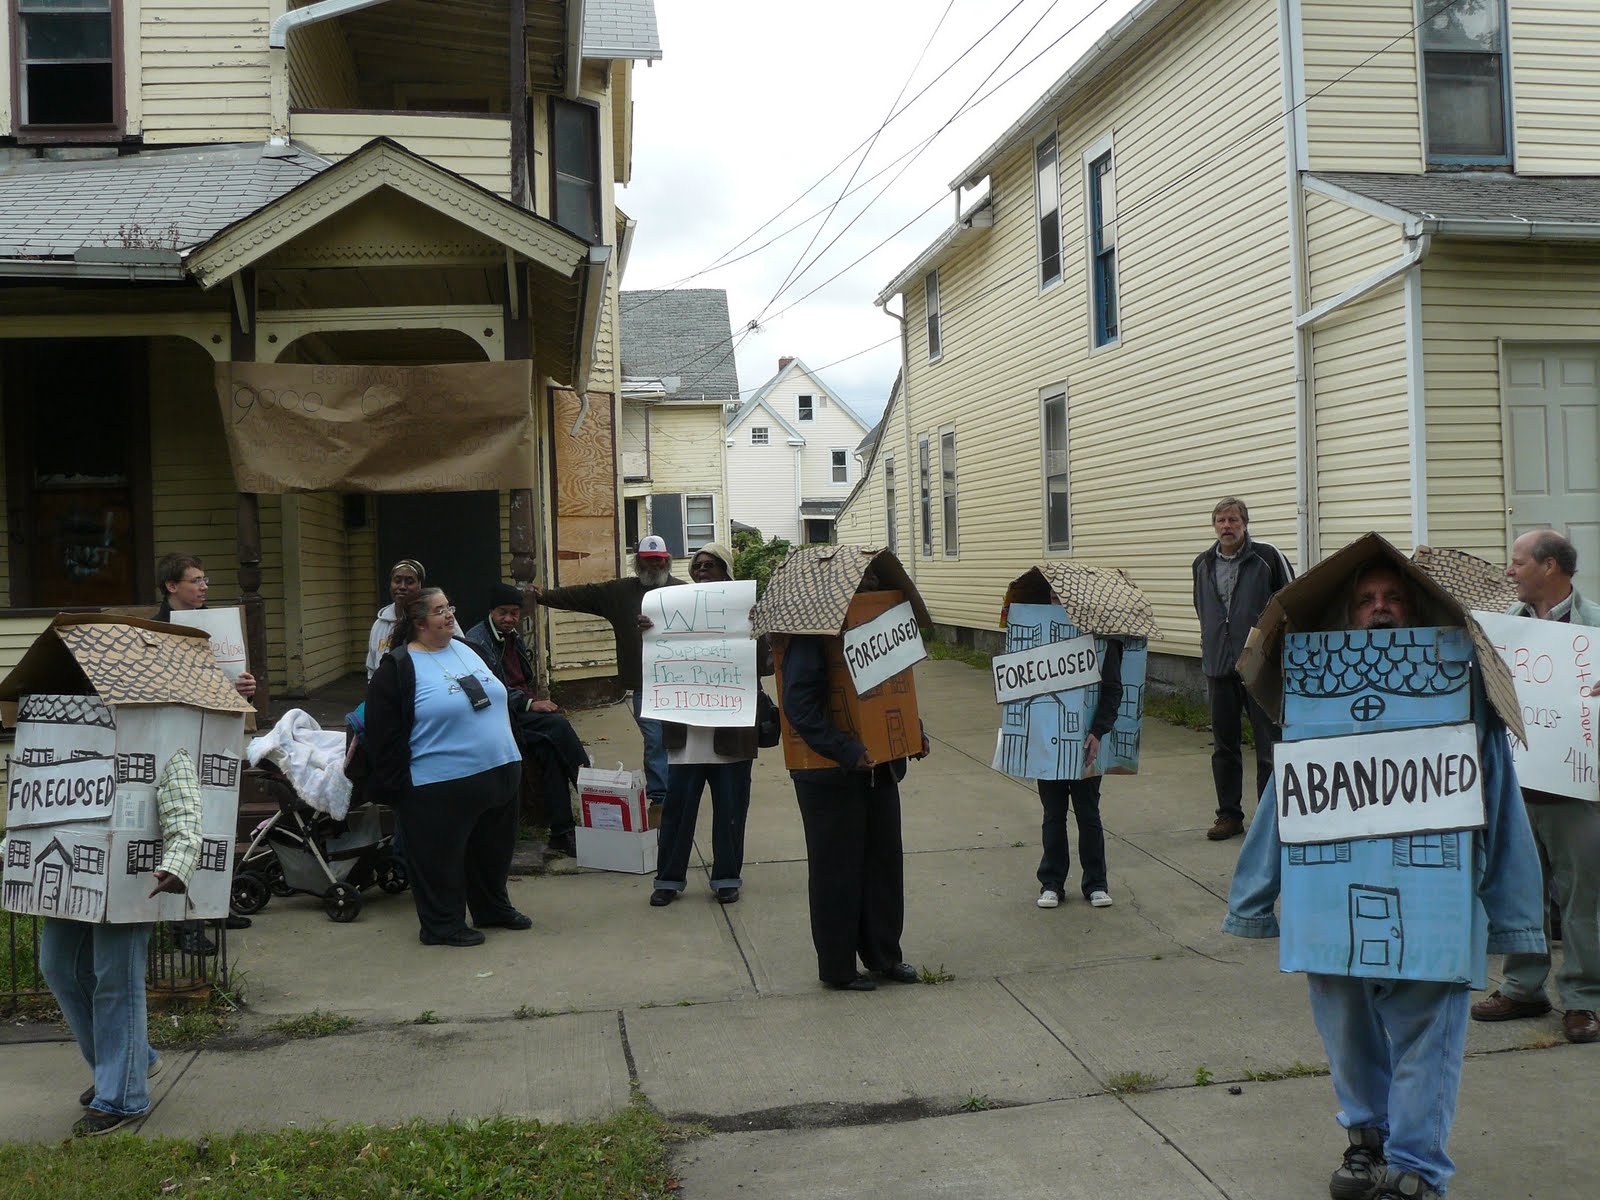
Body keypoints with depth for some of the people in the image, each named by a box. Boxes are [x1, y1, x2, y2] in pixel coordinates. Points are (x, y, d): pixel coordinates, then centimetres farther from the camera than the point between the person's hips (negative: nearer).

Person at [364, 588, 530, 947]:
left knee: (493, 850, 18)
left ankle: (493, 908, 35)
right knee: (442, 858, 3)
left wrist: (509, 757, 20)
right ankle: (443, 925, 17)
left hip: (499, 774, 7)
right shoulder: (398, 668, -10)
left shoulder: (466, 650, 12)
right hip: (441, 789, -7)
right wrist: (401, 784, -13)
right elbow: (384, 735, -11)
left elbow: (497, 701, 22)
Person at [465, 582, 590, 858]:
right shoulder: (477, 640, -6)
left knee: (549, 750, -20)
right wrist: (530, 704, -18)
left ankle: (561, 832, -21)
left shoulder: (514, 638, 22)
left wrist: (541, 700, 9)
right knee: (558, 725, -27)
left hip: (524, 711, 7)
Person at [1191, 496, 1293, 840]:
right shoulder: (1203, 565, 10)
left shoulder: (1267, 557, -6)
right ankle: (1229, 814, 20)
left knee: (1269, 745, 0)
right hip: (1218, 667, 5)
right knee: (1224, 745, 10)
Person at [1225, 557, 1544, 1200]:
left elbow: (1499, 809, 6)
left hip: (1431, 901, -2)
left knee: (1424, 1033, -3)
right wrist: (1253, 900, 13)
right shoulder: (1322, 697, 8)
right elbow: (1283, 802, 12)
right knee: (1346, 1028, 14)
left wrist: (1511, 913, 6)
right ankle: (1369, 1135, 37)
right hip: (1333, 896, 3)